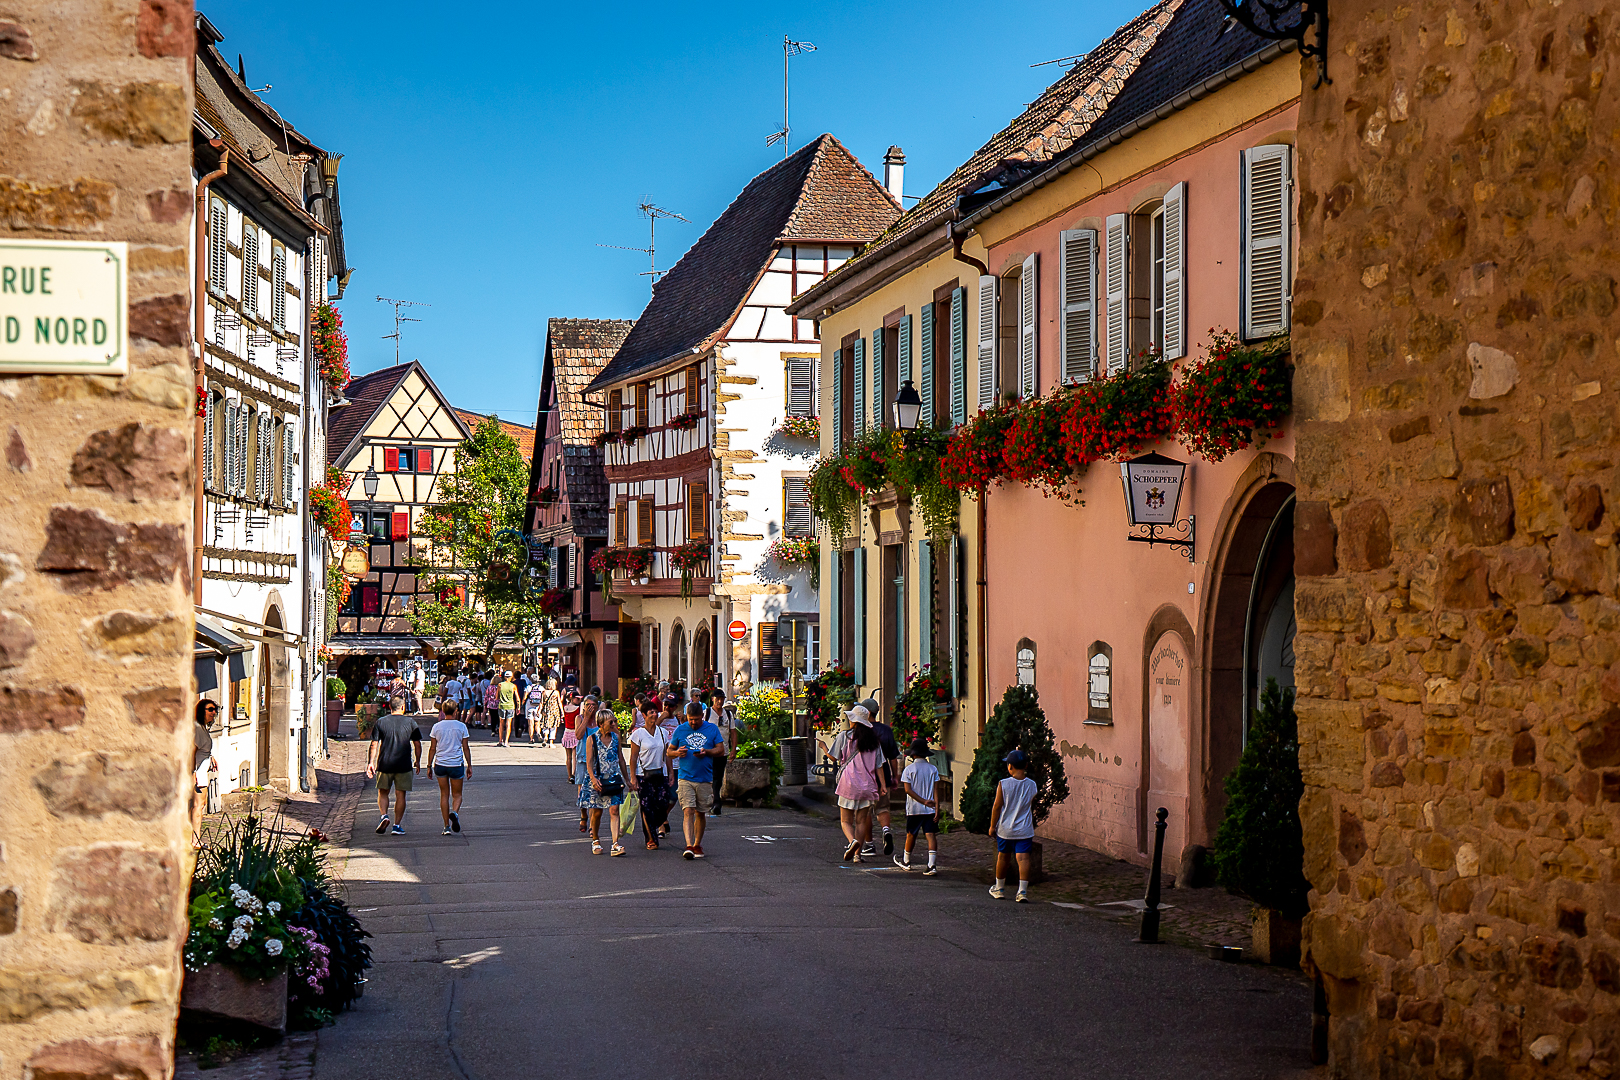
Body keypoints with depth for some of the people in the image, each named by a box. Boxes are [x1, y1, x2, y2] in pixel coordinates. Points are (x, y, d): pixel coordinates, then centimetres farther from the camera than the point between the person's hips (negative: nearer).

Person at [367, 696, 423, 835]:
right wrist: (417, 761, 14)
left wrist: (371, 762, 1)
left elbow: (374, 744, -2)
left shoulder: (381, 722, 1)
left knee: (383, 793, 15)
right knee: (400, 795, 6)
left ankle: (384, 815, -7)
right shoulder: (410, 722, 0)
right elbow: (417, 744, 2)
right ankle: (397, 825, 5)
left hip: (384, 764, 1)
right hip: (404, 765, -1)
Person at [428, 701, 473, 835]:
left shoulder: (437, 727, 1)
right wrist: (469, 766, 8)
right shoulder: (461, 727, -3)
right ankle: (455, 812, -21)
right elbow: (466, 748, 0)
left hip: (440, 765, 2)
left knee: (444, 795, 11)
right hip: (457, 764, -1)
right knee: (457, 794, 11)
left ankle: (447, 826, 9)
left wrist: (429, 766, 11)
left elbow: (432, 748, 3)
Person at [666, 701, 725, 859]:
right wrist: (678, 753, -11)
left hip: (705, 779, 1)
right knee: (688, 811, -14)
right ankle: (689, 846, -22)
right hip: (685, 778, -1)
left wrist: (707, 752, -13)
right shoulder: (680, 730, 6)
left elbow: (721, 750, 5)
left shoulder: (712, 729, 6)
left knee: (700, 813, 10)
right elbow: (670, 751, 12)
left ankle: (697, 845, 24)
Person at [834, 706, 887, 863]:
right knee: (861, 821, 10)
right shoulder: (873, 739, 6)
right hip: (867, 785, 3)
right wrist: (883, 785, 4)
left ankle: (853, 841, -25)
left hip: (849, 783, -3)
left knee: (846, 821, 4)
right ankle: (857, 854, 6)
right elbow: (879, 765, 4)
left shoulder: (848, 737, -6)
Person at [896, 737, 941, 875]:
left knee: (911, 834, 15)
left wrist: (923, 801, -13)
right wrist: (937, 809, -3)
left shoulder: (909, 769, -4)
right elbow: (936, 790, -1)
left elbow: (908, 790, -12)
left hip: (914, 808, -1)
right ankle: (932, 865, -17)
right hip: (930, 810, 1)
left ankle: (906, 861, 33)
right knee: (931, 835, -4)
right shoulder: (933, 769, 2)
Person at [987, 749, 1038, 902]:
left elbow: (997, 807, -6)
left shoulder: (1003, 784, -11)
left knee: (1003, 857, 14)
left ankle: (999, 888, 28)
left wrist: (992, 826, 3)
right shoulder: (1032, 785, -3)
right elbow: (1033, 808, 10)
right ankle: (1023, 891, -13)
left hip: (1005, 829, 0)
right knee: (1023, 858, -3)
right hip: (1025, 829, 0)